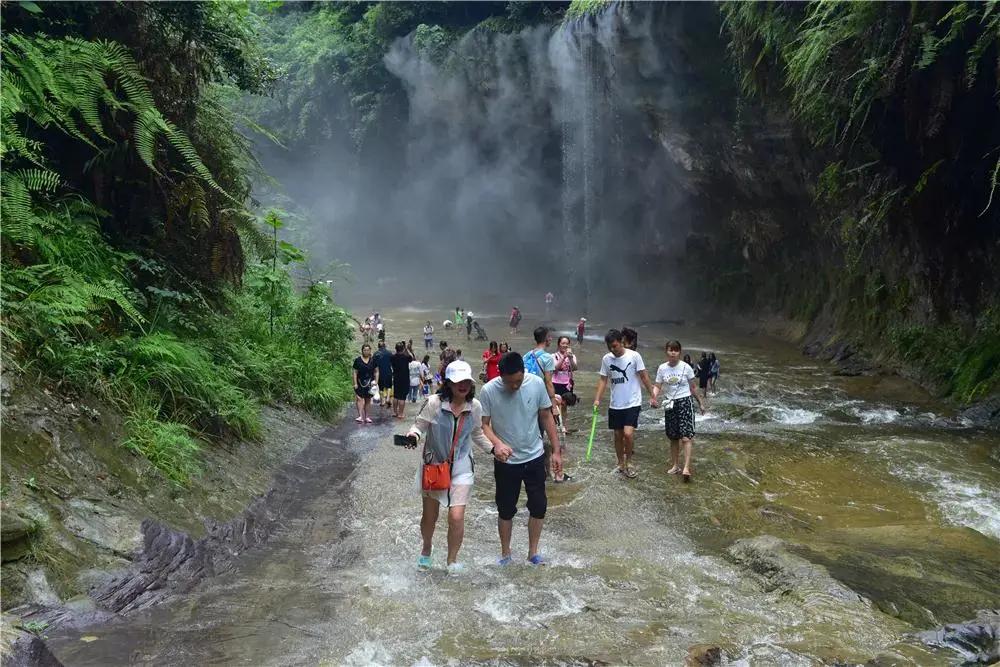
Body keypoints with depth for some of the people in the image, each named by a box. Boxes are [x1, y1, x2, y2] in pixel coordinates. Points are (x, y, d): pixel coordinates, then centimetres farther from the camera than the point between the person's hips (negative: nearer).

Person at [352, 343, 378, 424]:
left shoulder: (373, 360, 4)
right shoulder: (358, 360, -1)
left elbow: (376, 372, 8)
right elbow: (355, 372, 0)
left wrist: (376, 382, -2)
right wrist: (355, 383, -6)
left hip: (370, 383, 2)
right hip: (360, 383, -2)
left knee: (368, 400, 9)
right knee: (360, 399, -13)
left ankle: (366, 417, 17)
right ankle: (360, 416, -18)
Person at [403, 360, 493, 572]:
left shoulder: (475, 407, -6)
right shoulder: (434, 403, -18)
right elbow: (419, 425, -10)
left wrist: (494, 448, 2)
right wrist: (413, 435, -31)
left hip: (461, 468, 1)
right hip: (433, 465, -1)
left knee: (457, 517, -10)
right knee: (429, 516, 15)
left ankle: (452, 558, 16)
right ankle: (426, 548, 47)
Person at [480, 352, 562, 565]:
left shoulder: (537, 384, -14)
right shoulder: (489, 391, -19)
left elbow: (547, 417, -2)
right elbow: (484, 424, -11)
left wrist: (556, 451, -1)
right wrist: (497, 443, -31)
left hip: (534, 457, 2)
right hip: (506, 461, -2)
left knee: (539, 507, 10)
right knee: (506, 509, 11)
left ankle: (533, 552, 29)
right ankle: (505, 554, 31)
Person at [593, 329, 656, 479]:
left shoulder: (634, 356, -11)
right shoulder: (606, 359, -1)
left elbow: (644, 377, -4)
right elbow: (603, 380, 4)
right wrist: (597, 399, -6)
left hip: (632, 403, -4)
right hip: (615, 404, 4)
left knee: (628, 433, -17)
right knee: (618, 435, 11)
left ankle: (628, 462, 6)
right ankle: (621, 464, 27)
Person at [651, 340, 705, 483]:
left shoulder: (686, 367, -6)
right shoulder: (662, 368, 0)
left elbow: (692, 387, 3)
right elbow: (657, 386, 0)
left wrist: (700, 403, 8)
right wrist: (654, 397, -20)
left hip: (684, 402, -3)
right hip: (670, 404, 3)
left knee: (686, 437, -13)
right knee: (673, 437, 11)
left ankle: (686, 468, -17)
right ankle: (675, 465, 23)